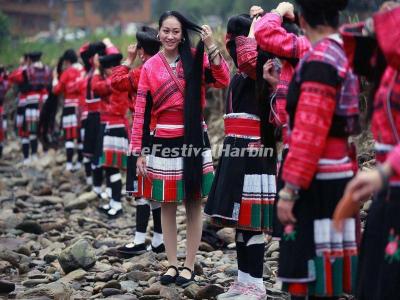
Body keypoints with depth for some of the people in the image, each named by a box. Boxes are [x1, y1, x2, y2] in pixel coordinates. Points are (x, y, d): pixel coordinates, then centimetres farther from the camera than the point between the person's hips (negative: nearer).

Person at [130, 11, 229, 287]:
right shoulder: (150, 67, 2)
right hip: (164, 144, 1)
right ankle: (172, 264, 20)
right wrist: (139, 152, -2)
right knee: (167, 206, 8)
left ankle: (189, 266, 15)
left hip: (194, 140, -1)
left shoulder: (196, 58, 0)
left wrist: (211, 46, -22)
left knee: (194, 205, 5)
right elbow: (140, 111, 1)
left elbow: (223, 81, -16)